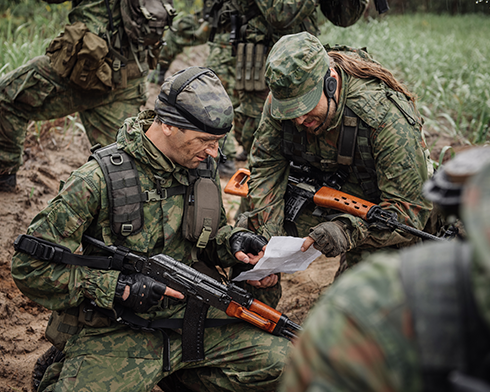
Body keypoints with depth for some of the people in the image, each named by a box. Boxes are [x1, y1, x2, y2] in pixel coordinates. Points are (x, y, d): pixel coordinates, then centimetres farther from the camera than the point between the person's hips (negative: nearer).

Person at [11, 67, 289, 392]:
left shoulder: (203, 167, 4)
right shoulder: (99, 179, -15)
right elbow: (30, 267, -12)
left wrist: (234, 242, -3)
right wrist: (117, 287, -19)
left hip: (193, 318, 5)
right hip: (115, 334, -5)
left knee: (279, 361, -8)